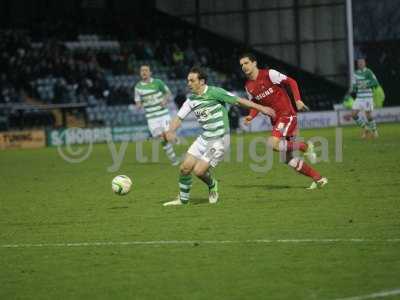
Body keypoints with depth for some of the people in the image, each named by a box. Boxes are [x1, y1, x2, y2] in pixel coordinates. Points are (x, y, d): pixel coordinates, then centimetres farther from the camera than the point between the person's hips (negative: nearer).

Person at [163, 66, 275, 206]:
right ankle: (183, 198, 20)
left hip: (219, 140, -6)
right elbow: (179, 117, 7)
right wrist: (171, 131, -14)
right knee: (185, 168, 0)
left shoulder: (214, 92, -14)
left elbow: (238, 100, -10)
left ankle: (212, 186, 20)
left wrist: (261, 108, -7)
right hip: (204, 138, 6)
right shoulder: (191, 99, 4)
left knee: (199, 171, -12)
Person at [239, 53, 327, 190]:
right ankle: (318, 179, 15)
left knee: (273, 144, -28)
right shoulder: (249, 86, 9)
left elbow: (291, 82, -8)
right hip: (275, 120, 7)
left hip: (287, 114, -7)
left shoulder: (269, 74, -10)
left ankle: (305, 147, -8)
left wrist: (298, 100, -19)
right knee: (289, 159, 4)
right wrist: (250, 117, -2)